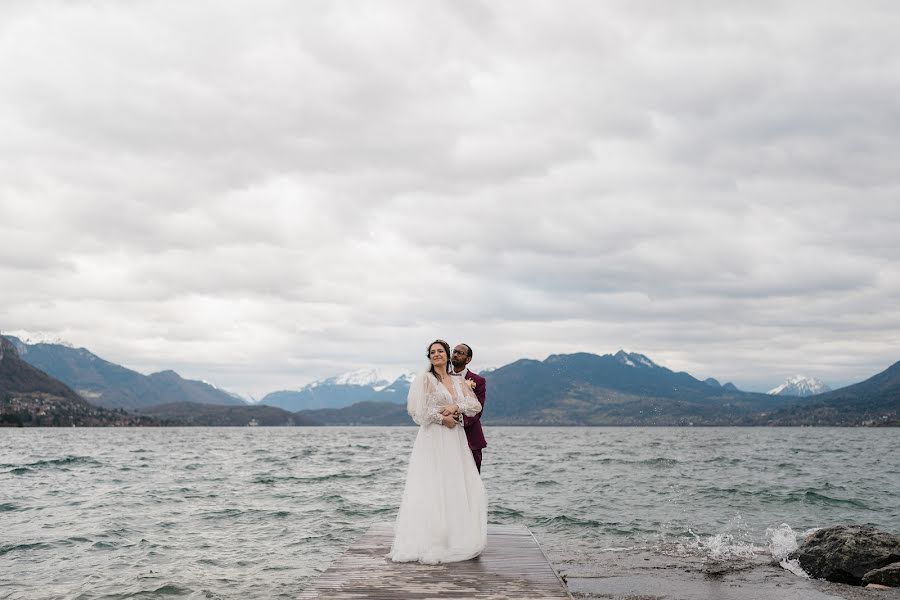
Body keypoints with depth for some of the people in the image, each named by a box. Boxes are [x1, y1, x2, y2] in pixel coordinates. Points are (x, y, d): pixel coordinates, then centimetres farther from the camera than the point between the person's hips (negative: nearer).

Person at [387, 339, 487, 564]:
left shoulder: (459, 381, 14)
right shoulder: (424, 379, 0)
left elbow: (475, 405, 5)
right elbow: (417, 408, -11)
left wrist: (455, 407, -12)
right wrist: (442, 419, -11)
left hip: (456, 441, 5)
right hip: (433, 440, -5)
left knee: (458, 489, 4)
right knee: (432, 490, -7)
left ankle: (456, 540, 12)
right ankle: (429, 543, -5)